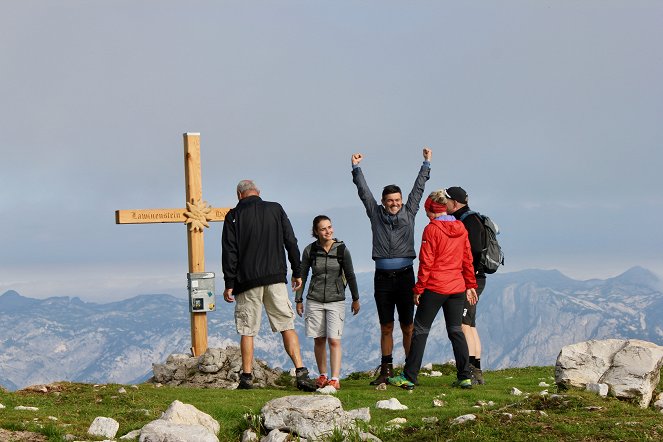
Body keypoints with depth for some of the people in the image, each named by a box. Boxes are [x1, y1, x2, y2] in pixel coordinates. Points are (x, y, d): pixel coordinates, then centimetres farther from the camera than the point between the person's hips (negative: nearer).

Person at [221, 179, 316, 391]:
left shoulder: (234, 216, 2)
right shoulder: (276, 209, 9)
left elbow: (229, 252, -3)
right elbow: (291, 242, 7)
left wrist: (229, 284, 0)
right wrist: (297, 272, 13)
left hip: (247, 282, -1)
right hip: (276, 278, 1)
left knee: (247, 330, 5)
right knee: (287, 326, 2)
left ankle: (246, 377, 6)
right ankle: (301, 372, -8)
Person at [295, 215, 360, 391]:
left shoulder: (342, 249, -4)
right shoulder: (310, 250, -2)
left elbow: (350, 275, 6)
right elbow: (302, 275, 7)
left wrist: (355, 299, 12)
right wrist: (299, 300, 9)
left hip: (336, 300, -1)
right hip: (314, 301, 2)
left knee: (334, 340, -10)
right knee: (319, 340, 6)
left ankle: (335, 379, -11)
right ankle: (322, 375, 19)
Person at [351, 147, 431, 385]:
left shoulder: (408, 213, 9)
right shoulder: (376, 214, 9)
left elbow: (418, 189, 12)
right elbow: (364, 191, 11)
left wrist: (426, 164, 13)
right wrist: (356, 168, 10)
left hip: (404, 275, -1)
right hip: (383, 277, 1)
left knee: (407, 326, 0)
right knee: (386, 327, 6)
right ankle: (386, 370, 11)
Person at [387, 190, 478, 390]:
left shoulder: (432, 229, -10)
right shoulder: (461, 228, 7)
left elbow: (426, 262, -11)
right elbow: (467, 259, 11)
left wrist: (418, 289, -6)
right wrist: (470, 285, 17)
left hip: (434, 287, -5)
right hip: (457, 287, 5)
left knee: (421, 330, 2)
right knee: (455, 331, 11)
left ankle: (409, 377, 4)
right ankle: (465, 377, 6)